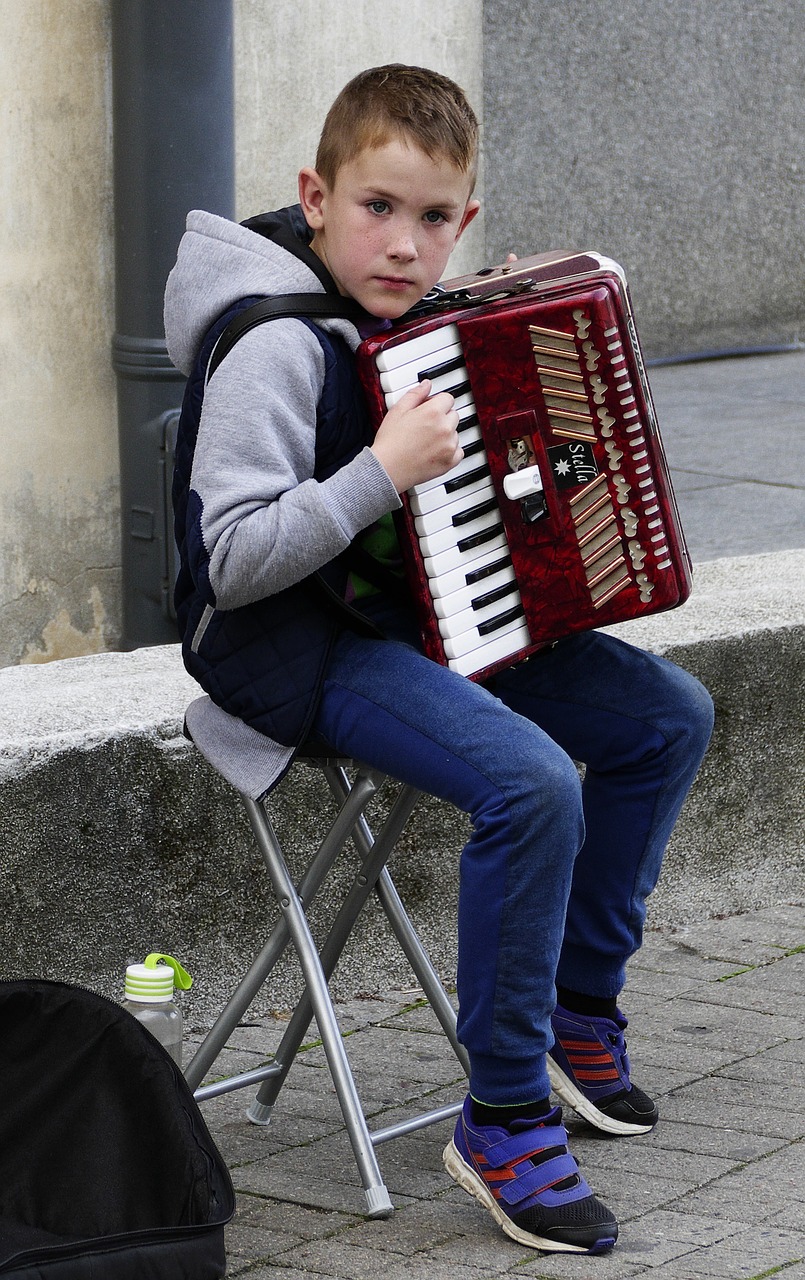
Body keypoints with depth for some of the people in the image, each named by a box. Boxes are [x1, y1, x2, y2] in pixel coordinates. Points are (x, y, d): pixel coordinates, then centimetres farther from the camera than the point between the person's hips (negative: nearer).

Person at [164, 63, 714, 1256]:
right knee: (533, 785, -30)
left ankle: (580, 1008, 20)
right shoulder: (276, 345, -21)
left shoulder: (395, 319, 5)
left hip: (410, 610, 10)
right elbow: (233, 560, -28)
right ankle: (504, 1120, -16)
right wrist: (385, 472, -30)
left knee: (669, 715, 7)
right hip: (291, 646, -9)